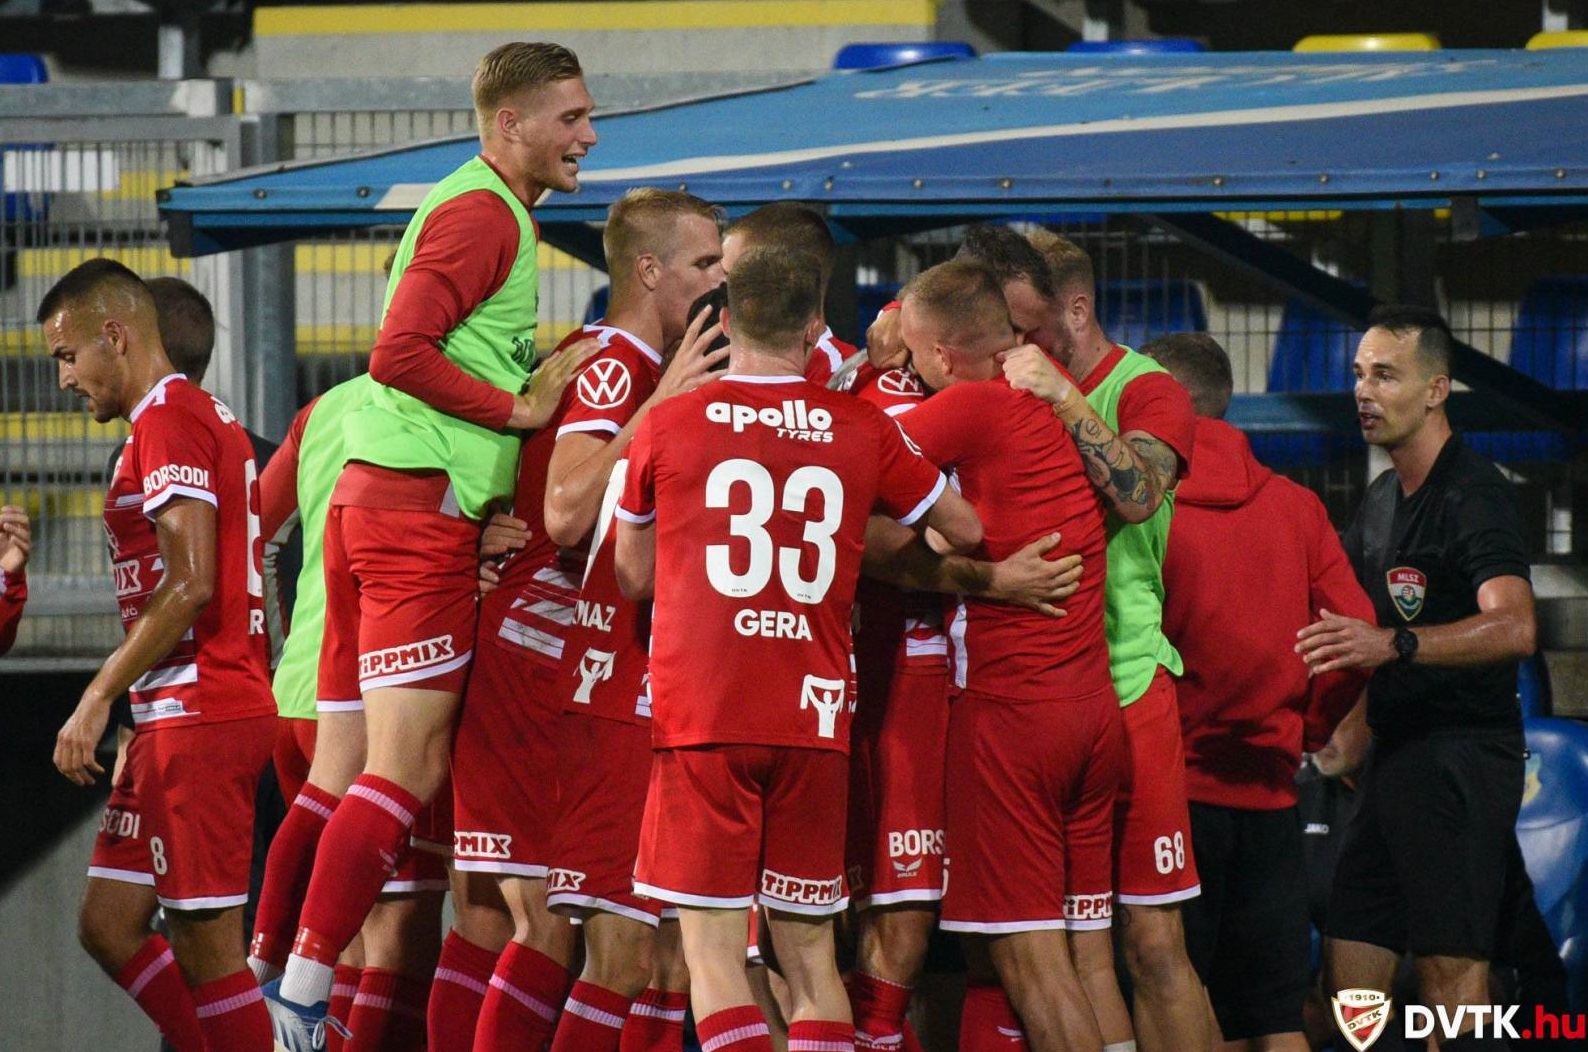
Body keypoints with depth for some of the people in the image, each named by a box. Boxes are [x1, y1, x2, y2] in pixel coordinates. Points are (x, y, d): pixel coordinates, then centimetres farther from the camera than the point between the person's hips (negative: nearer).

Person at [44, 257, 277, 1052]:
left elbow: (189, 584, -20)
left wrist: (99, 699, -15)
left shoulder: (167, 419, -11)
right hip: (180, 718, 10)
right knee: (108, 924, 11)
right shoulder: (210, 418, 20)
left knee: (208, 947, -7)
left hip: (198, 718, -10)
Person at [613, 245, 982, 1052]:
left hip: (701, 717, -2)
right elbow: (967, 531, 17)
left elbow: (634, 577, 14)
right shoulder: (863, 430, 5)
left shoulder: (667, 426, 1)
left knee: (713, 952, -3)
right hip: (814, 718, 2)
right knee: (810, 955, 10)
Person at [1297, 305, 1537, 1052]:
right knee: (1350, 971, 8)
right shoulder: (1380, 503, 17)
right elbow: (1335, 612, 33)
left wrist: (1393, 645, -40)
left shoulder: (1472, 493, -13)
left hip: (1461, 753, -9)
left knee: (1450, 965, -14)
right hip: (1396, 752, 10)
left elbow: (1513, 626, -29)